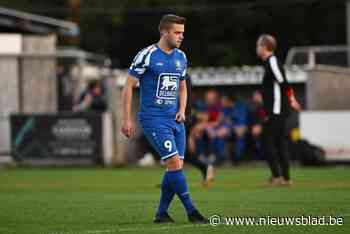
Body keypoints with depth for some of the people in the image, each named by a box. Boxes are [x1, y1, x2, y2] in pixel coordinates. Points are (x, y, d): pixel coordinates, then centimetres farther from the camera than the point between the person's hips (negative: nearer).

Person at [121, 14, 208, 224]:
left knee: (177, 167, 3)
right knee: (174, 163, -15)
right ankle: (191, 211, -8)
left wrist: (182, 110, 5)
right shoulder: (147, 55, -10)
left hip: (175, 120, 7)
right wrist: (127, 119, -9)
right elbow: (129, 86, -6)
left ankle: (161, 213, 15)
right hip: (154, 119, -7)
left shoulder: (181, 57, 10)